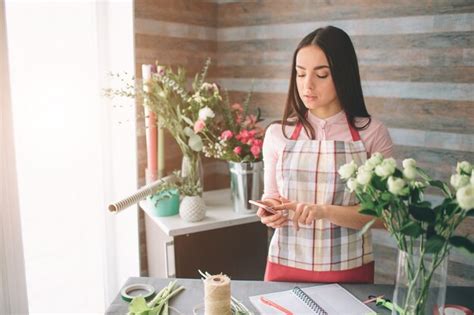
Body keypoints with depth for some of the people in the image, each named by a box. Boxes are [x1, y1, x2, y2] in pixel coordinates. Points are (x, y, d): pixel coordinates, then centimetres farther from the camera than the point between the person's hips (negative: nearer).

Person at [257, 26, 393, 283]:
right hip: (285, 266, 2)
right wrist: (269, 211, -13)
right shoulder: (277, 134, -1)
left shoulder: (372, 134, -6)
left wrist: (325, 211, -22)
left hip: (349, 270, -1)